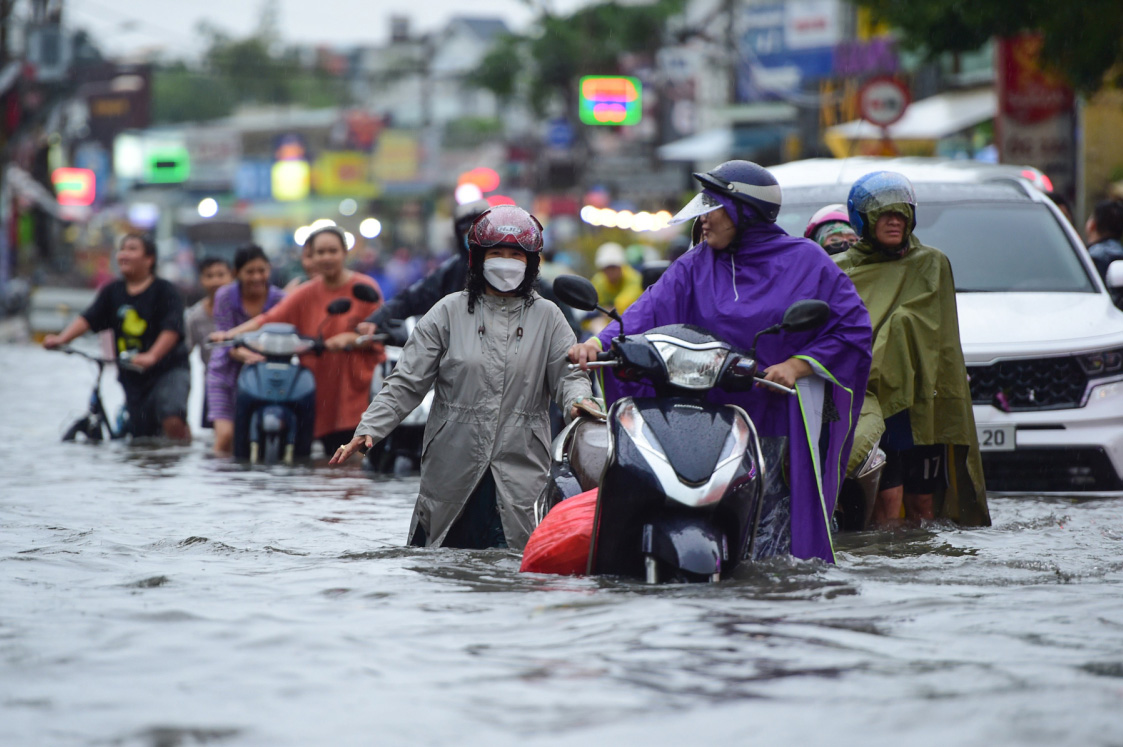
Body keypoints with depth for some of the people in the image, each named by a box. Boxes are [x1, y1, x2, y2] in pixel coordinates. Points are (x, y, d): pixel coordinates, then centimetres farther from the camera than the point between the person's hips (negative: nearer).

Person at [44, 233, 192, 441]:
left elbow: (171, 330, -19)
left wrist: (151, 356, -35)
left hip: (169, 370, -5)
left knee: (173, 422, -26)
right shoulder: (112, 292, 7)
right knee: (141, 437, 6)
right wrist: (61, 338, -18)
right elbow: (88, 319, -2)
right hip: (132, 376, 5)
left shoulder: (164, 290, -8)